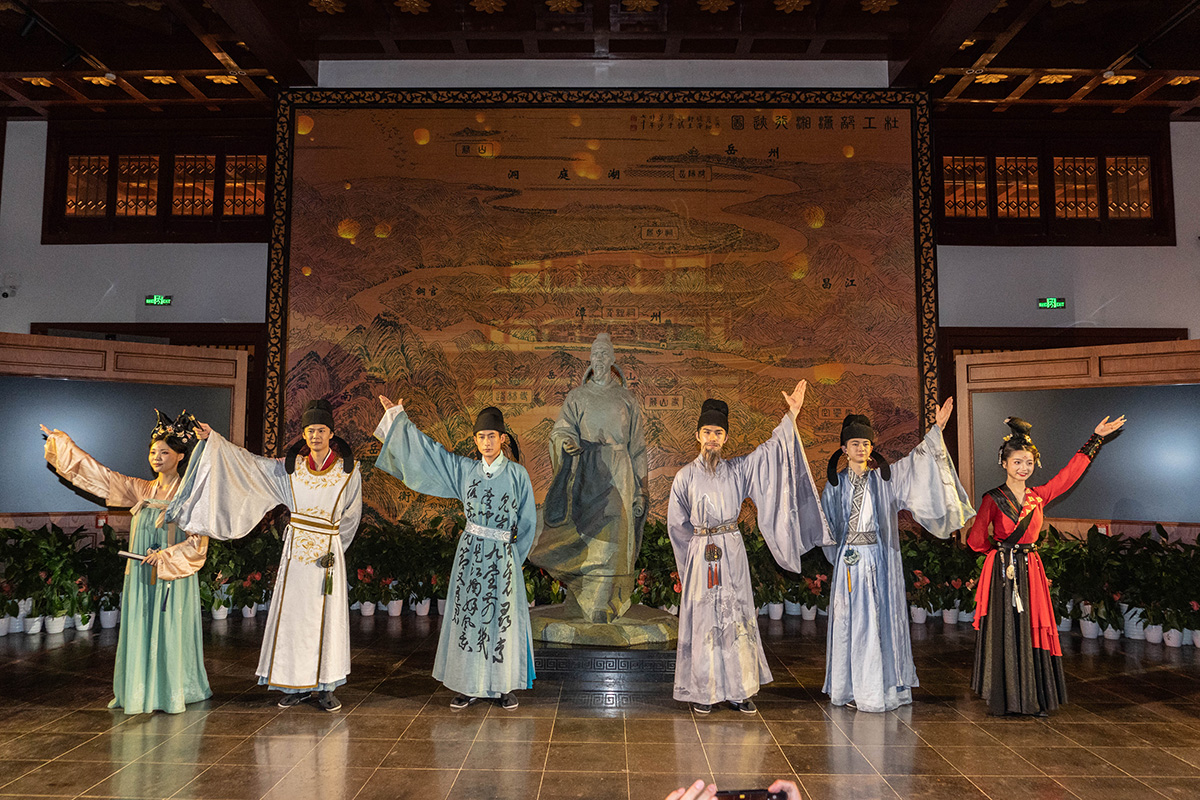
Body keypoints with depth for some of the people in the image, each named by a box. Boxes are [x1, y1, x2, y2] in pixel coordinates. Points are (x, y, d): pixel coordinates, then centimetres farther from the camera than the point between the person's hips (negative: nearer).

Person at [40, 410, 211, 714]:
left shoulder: (190, 494, -5)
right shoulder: (141, 490, 9)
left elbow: (198, 541, -7)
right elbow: (101, 475, 10)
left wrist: (165, 556, -17)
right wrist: (63, 443, 9)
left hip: (173, 578, -5)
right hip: (141, 578, 5)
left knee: (170, 635, 0)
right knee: (139, 634, 8)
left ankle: (172, 693, 11)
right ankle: (140, 693, 18)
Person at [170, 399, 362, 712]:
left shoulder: (349, 469, -1)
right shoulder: (290, 466, 4)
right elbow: (249, 462, 9)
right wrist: (214, 439, 6)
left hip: (328, 553, -2)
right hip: (295, 549, 2)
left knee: (326, 618, 0)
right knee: (292, 615, 4)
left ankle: (325, 686, 10)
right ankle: (298, 684, 15)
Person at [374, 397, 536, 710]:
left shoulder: (517, 473, -4)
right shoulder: (464, 469, 4)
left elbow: (527, 521, 2)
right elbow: (428, 449, 9)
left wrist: (512, 558, 3)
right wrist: (398, 417, 11)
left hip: (503, 557, -2)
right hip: (469, 554, 3)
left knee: (502, 620, 2)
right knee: (468, 616, 5)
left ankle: (505, 686, 15)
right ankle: (469, 685, 17)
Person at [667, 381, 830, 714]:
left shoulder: (738, 469, 5)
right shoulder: (685, 477, 2)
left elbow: (771, 449, -5)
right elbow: (677, 524, 7)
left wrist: (791, 414, -13)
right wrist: (701, 542, 5)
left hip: (732, 552, 2)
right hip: (700, 555, -1)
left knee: (738, 618, 2)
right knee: (704, 620, 1)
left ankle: (739, 689, 12)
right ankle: (703, 691, 12)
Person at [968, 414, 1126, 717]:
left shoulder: (1038, 496, 7)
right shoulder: (993, 499, -5)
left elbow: (1071, 471, 11)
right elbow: (976, 540, -3)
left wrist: (1095, 438, 12)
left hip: (1031, 571, 4)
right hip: (1002, 573, -4)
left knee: (1033, 631, 5)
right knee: (1004, 633, 1)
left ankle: (1034, 699, 15)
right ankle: (1003, 699, 12)